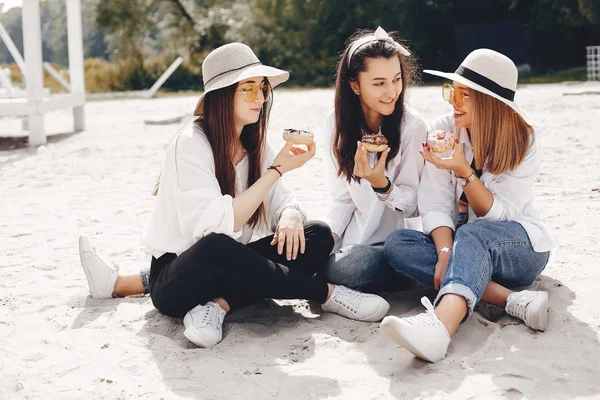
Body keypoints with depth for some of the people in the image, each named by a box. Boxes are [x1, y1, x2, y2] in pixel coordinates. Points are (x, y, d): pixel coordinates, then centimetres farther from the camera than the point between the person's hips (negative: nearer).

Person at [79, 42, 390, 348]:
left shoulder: (254, 146, 5)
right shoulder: (190, 144, -17)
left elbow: (281, 202, 5)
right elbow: (216, 227, -27)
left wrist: (289, 217, -21)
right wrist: (277, 169, -26)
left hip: (226, 269, 7)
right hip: (174, 280, -7)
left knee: (319, 235, -12)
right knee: (215, 248, -41)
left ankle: (218, 304, -22)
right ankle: (326, 293, -20)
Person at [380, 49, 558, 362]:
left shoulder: (522, 141, -10)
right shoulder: (444, 131, -4)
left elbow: (499, 215, -15)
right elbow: (435, 204, -12)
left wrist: (464, 170, -28)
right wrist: (446, 252, -29)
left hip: (521, 246, -3)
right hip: (470, 251, 4)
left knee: (472, 235, -37)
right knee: (396, 244, -24)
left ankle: (441, 325, -67)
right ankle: (514, 300, -34)